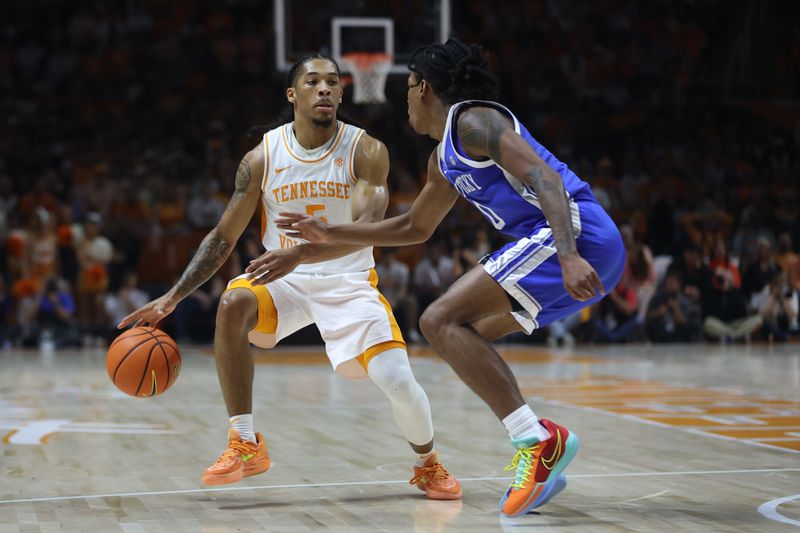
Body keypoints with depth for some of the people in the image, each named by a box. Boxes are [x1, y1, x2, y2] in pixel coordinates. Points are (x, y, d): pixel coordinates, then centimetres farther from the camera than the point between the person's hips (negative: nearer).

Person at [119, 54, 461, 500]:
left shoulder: (367, 152, -12)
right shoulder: (263, 158, -6)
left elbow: (366, 228, -27)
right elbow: (224, 237, 0)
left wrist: (300, 253, -43)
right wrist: (173, 297, -9)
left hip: (349, 282, -1)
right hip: (285, 280, 2)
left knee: (398, 381, -19)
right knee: (233, 305, -31)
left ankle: (429, 464, 15)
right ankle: (246, 446, -19)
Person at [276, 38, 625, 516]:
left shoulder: (471, 120, -4)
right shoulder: (444, 159, 26)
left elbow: (543, 176, -18)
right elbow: (415, 228, 39)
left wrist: (569, 255, -31)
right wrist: (331, 234, 38)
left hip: (576, 232, -10)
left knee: (441, 321, -13)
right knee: (467, 332, 19)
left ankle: (538, 440, -23)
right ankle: (538, 465, 9)